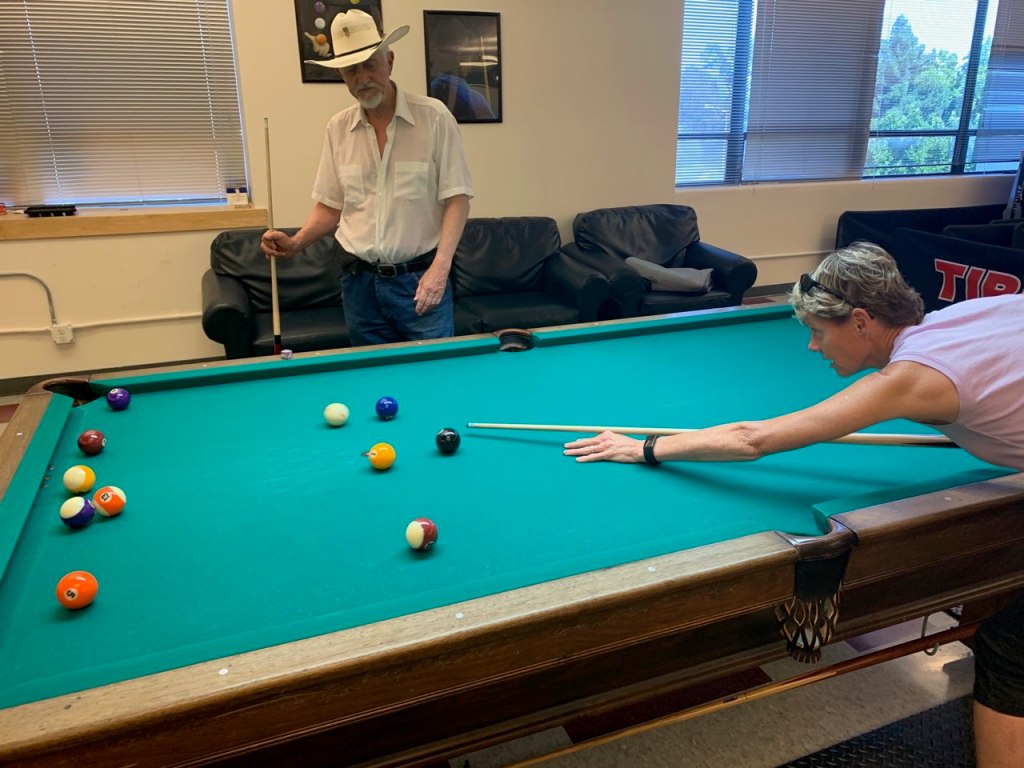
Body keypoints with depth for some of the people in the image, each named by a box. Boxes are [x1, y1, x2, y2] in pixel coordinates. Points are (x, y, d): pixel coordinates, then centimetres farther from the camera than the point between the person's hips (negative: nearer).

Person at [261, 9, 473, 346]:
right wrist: (295, 243, -6)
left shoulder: (433, 116, -6)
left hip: (420, 277, -3)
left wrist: (440, 266, -20)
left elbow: (457, 199, -8)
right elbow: (330, 206, 12)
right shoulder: (338, 128, 5)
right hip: (359, 282, 4)